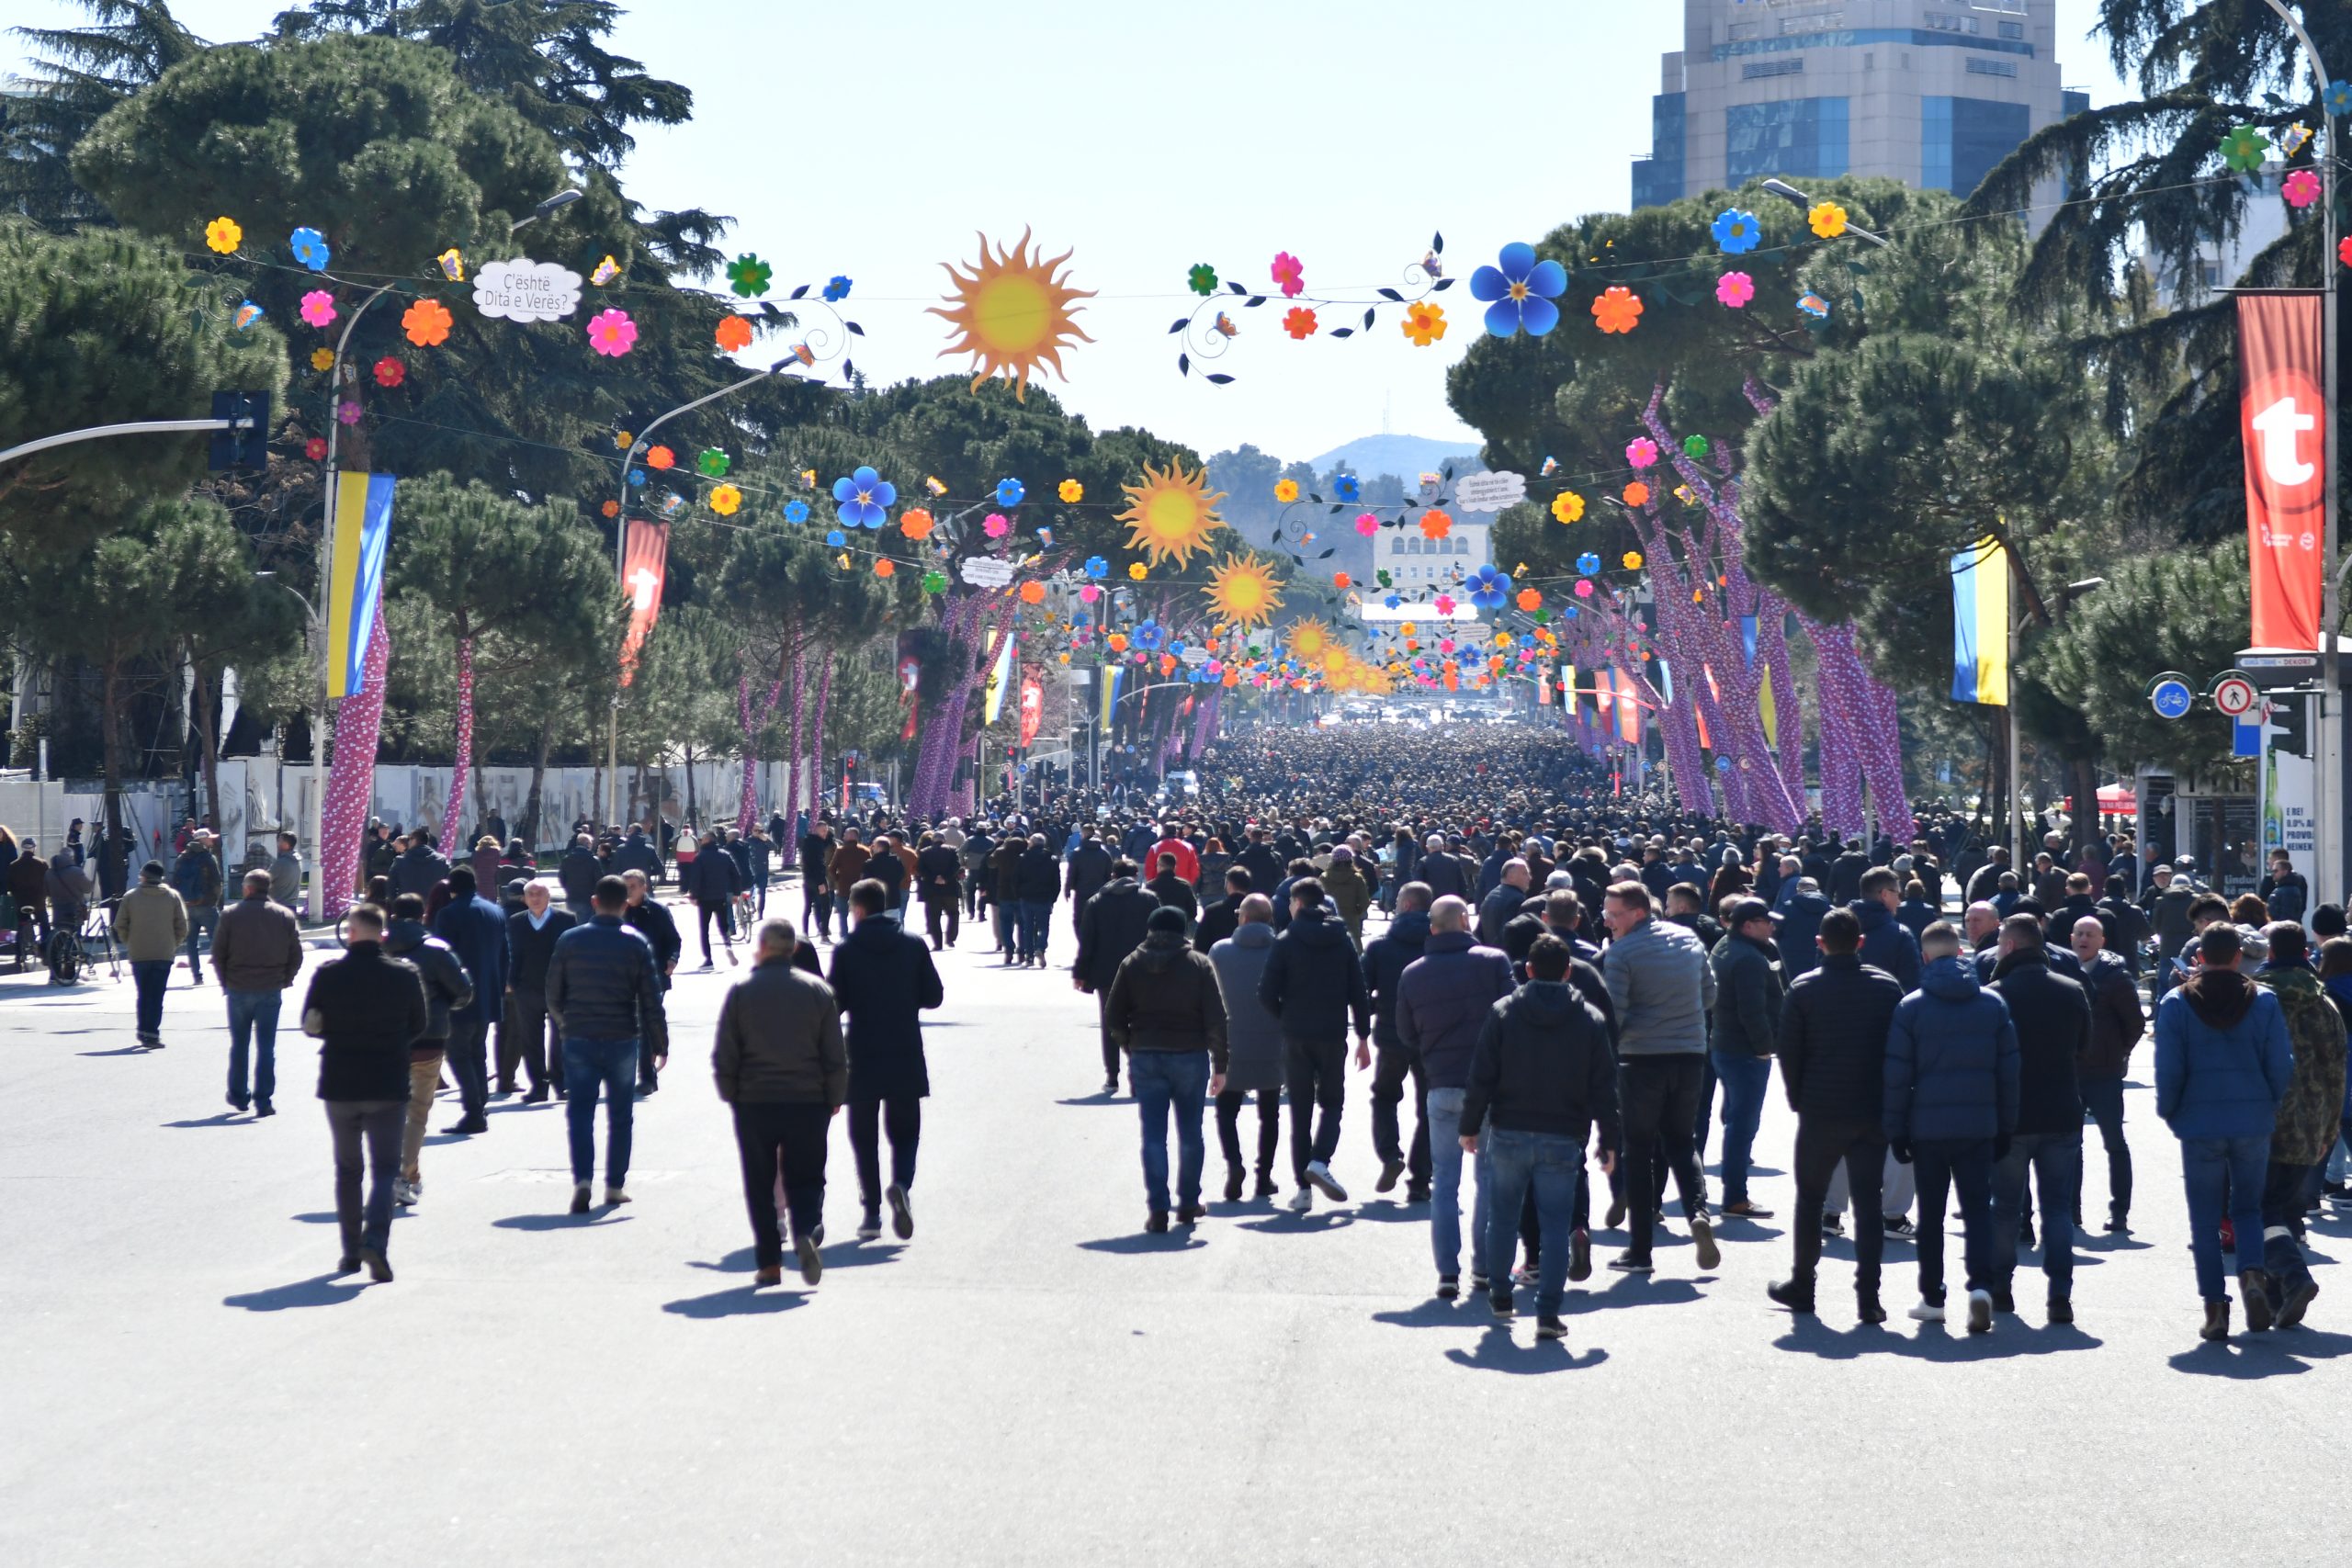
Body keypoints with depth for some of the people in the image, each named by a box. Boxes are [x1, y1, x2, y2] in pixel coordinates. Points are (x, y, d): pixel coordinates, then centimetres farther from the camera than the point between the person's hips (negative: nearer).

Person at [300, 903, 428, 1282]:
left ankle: (351, 1251, 19)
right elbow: (419, 1026, 6)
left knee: (347, 1169, 15)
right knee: (385, 1168, 2)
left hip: (339, 1085, 1)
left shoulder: (328, 974, -6)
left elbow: (311, 1026, -1)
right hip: (389, 1085, -1)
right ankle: (376, 1241, -20)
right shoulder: (405, 975, -4)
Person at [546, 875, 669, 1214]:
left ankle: (582, 1180, -16)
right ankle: (615, 1186, 15)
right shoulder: (636, 943, -3)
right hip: (622, 1039, 0)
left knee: (580, 1112, 1)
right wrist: (659, 1044, 3)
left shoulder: (570, 940, 0)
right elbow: (650, 999, -4)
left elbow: (553, 994, 7)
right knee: (621, 1115, 12)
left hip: (579, 1038, 0)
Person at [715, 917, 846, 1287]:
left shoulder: (740, 991, -1)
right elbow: (836, 1057, 2)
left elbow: (724, 1057, 0)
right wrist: (834, 1100, 13)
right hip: (809, 1103, 0)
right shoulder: (818, 990, 1)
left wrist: (731, 1096, 13)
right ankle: (807, 1232, -18)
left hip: (754, 1103, 0)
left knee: (760, 1186, 9)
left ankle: (769, 1262, 6)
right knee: (806, 1178, 9)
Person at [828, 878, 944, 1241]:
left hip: (863, 1059, -1)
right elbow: (934, 995, 3)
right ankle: (901, 1184, -18)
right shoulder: (914, 944, 1)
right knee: (904, 1130, 10)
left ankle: (871, 1211, 6)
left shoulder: (846, 950, -6)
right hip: (906, 1057, 1)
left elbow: (834, 1003, -5)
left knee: (864, 1134, 10)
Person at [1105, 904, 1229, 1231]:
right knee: (1190, 1134, 13)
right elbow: (1216, 1020, -6)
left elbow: (1113, 1018, 2)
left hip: (1145, 1058, 1)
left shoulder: (1132, 964, 2)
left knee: (1153, 1136, 2)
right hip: (1190, 1057, -1)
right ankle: (1188, 1203, 20)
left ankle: (1157, 1209, -5)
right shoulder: (1199, 965, -2)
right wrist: (1219, 1065, -1)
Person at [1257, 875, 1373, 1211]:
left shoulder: (1286, 941, -5)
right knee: (1331, 1103, 14)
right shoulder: (1342, 940, 2)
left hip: (1296, 1036, -1)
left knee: (1300, 1111, 6)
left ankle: (1304, 1188, 3)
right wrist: (1363, 1037, 8)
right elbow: (1358, 992, 2)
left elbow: (1267, 993, -8)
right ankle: (1320, 1161, -11)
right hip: (1333, 1036, 1)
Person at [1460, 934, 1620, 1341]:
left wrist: (1469, 1126, 6)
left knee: (1503, 1215, 17)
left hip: (1508, 1135, 1)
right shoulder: (1590, 1020, 1)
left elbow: (1481, 1077, -3)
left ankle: (1499, 1293, 28)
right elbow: (1604, 1088, 2)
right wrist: (1609, 1142, 8)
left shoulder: (1503, 1013, -1)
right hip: (1563, 1139, 0)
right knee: (1555, 1224, 1)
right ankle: (1548, 1311, -8)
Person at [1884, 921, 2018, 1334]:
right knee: (1978, 1206, 5)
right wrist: (2005, 1127, 11)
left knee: (1932, 1211, 9)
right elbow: (2008, 1070, 5)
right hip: (1979, 1126, 1)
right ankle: (1981, 1283, -15)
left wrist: (1896, 1130, 3)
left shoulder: (1911, 1007, -4)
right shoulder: (1993, 1004, 3)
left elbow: (1897, 1075, -4)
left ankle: (1933, 1298, 13)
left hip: (1928, 1126, -1)